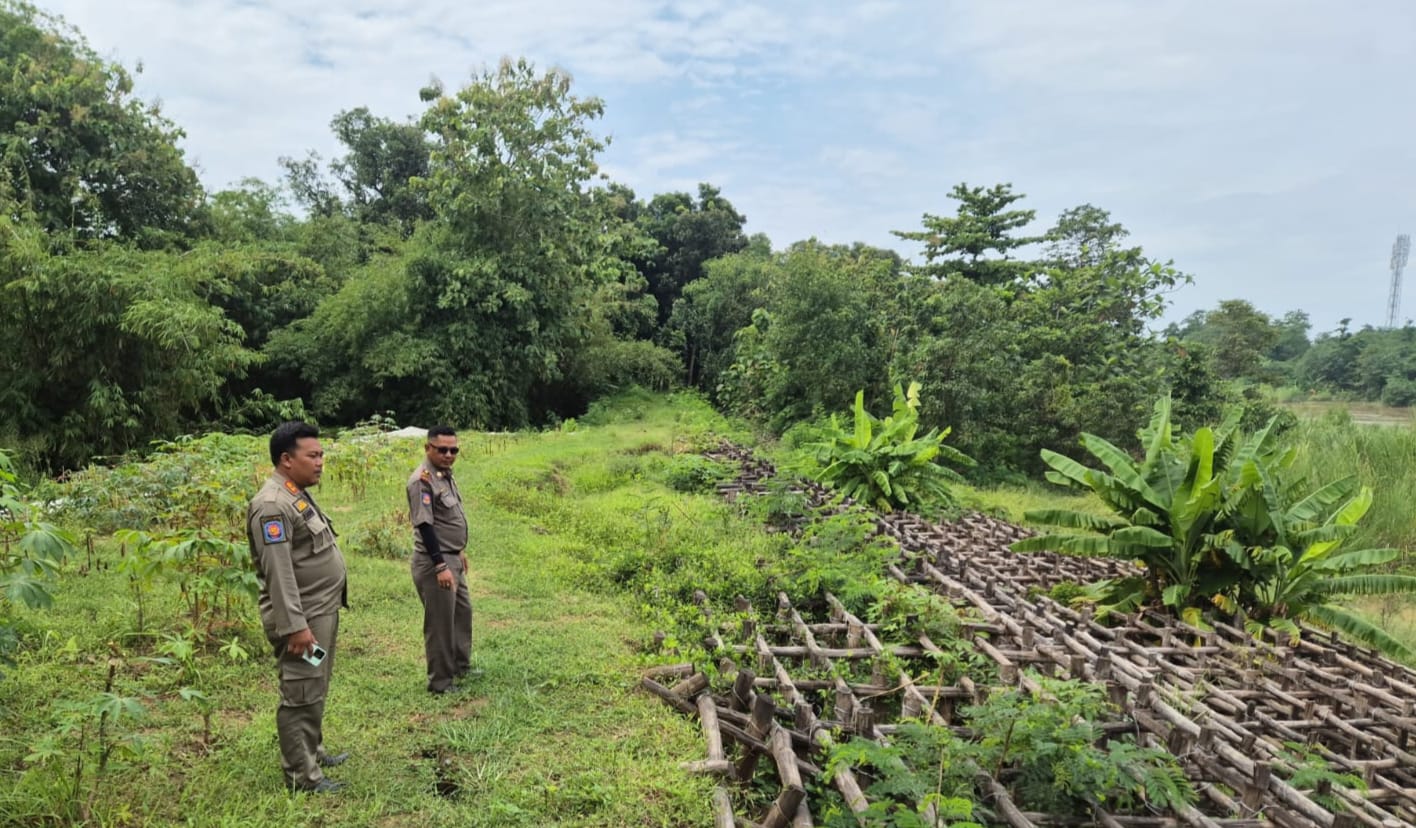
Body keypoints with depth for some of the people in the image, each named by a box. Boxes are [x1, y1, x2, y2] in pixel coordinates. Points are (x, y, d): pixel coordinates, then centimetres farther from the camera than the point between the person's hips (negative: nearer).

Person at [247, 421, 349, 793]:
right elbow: (278, 571, -25)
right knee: (301, 695, -2)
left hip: (323, 611, 10)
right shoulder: (273, 505, -20)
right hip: (302, 617, -10)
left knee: (315, 690, 21)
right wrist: (295, 625, -26)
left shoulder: (299, 495, 13)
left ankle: (312, 751, 35)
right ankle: (301, 774, 7)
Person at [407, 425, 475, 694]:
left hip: (452, 558, 10)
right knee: (440, 621, 1)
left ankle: (461, 666, 36)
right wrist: (441, 566, -26)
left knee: (462, 612, 21)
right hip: (434, 563, -10)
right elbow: (424, 526, -25)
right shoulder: (422, 480, -21)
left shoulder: (445, 474, 9)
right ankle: (440, 681, 13)